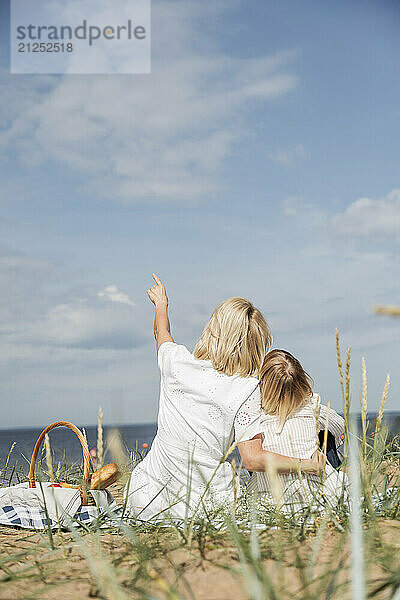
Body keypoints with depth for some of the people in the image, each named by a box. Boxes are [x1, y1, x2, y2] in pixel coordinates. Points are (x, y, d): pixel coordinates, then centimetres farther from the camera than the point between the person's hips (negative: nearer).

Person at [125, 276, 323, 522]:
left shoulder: (177, 362, -5)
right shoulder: (246, 389, -14)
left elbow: (162, 334, 20)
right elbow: (254, 458, -17)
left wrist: (161, 305, 41)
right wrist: (312, 465, -8)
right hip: (204, 506, -3)